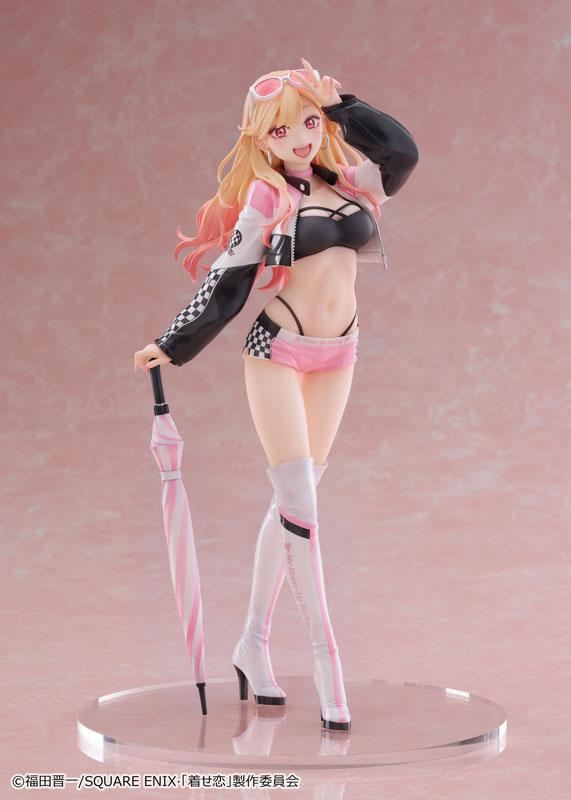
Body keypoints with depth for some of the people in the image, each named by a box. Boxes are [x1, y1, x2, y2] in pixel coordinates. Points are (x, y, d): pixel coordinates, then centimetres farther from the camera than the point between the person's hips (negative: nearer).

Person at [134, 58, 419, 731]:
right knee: (300, 505, -9)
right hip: (279, 350, -5)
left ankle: (254, 644, 16)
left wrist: (338, 105, -1)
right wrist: (172, 346, -4)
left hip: (337, 356, 5)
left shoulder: (349, 183, 8)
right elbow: (228, 280, -2)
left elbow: (403, 148, -8)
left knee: (290, 502, 8)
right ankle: (325, 657, -7)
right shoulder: (267, 196, -3)